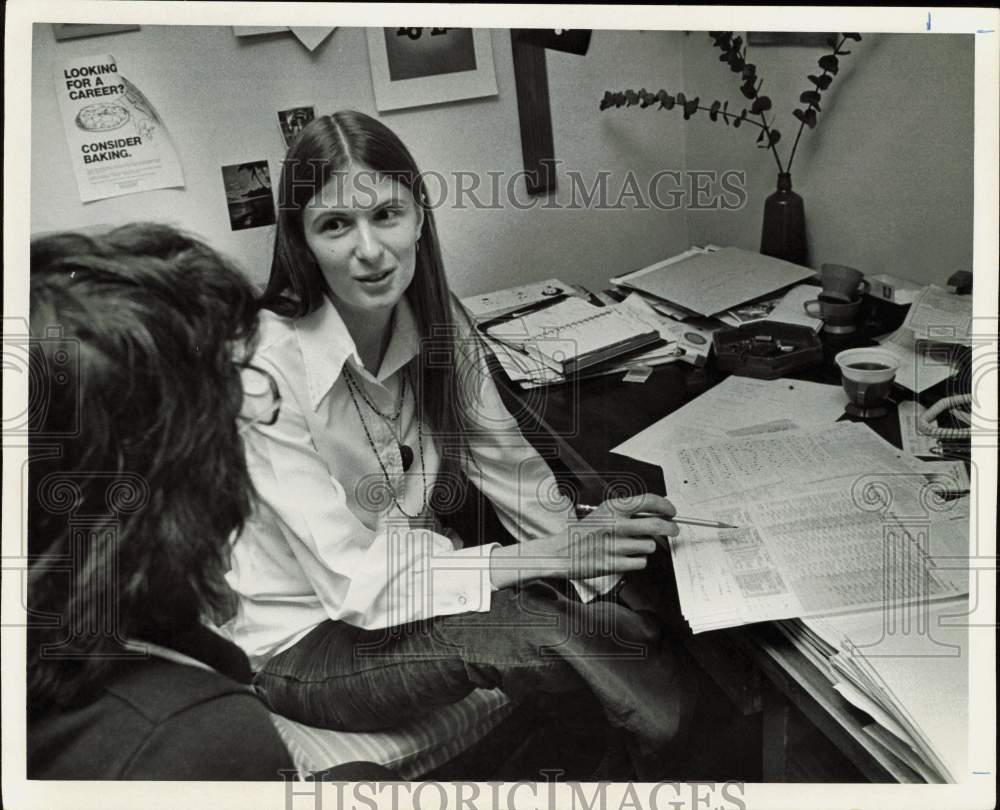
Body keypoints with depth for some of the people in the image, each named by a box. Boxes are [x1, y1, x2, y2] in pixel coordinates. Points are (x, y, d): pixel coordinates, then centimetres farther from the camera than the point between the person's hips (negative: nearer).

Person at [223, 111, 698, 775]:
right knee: (555, 630, -24)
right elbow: (351, 579, -26)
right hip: (303, 644, -5)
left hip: (409, 579, 5)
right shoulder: (268, 365, -26)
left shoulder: (438, 324, -6)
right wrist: (547, 556, -30)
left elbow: (508, 467, -3)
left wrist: (585, 539, -21)